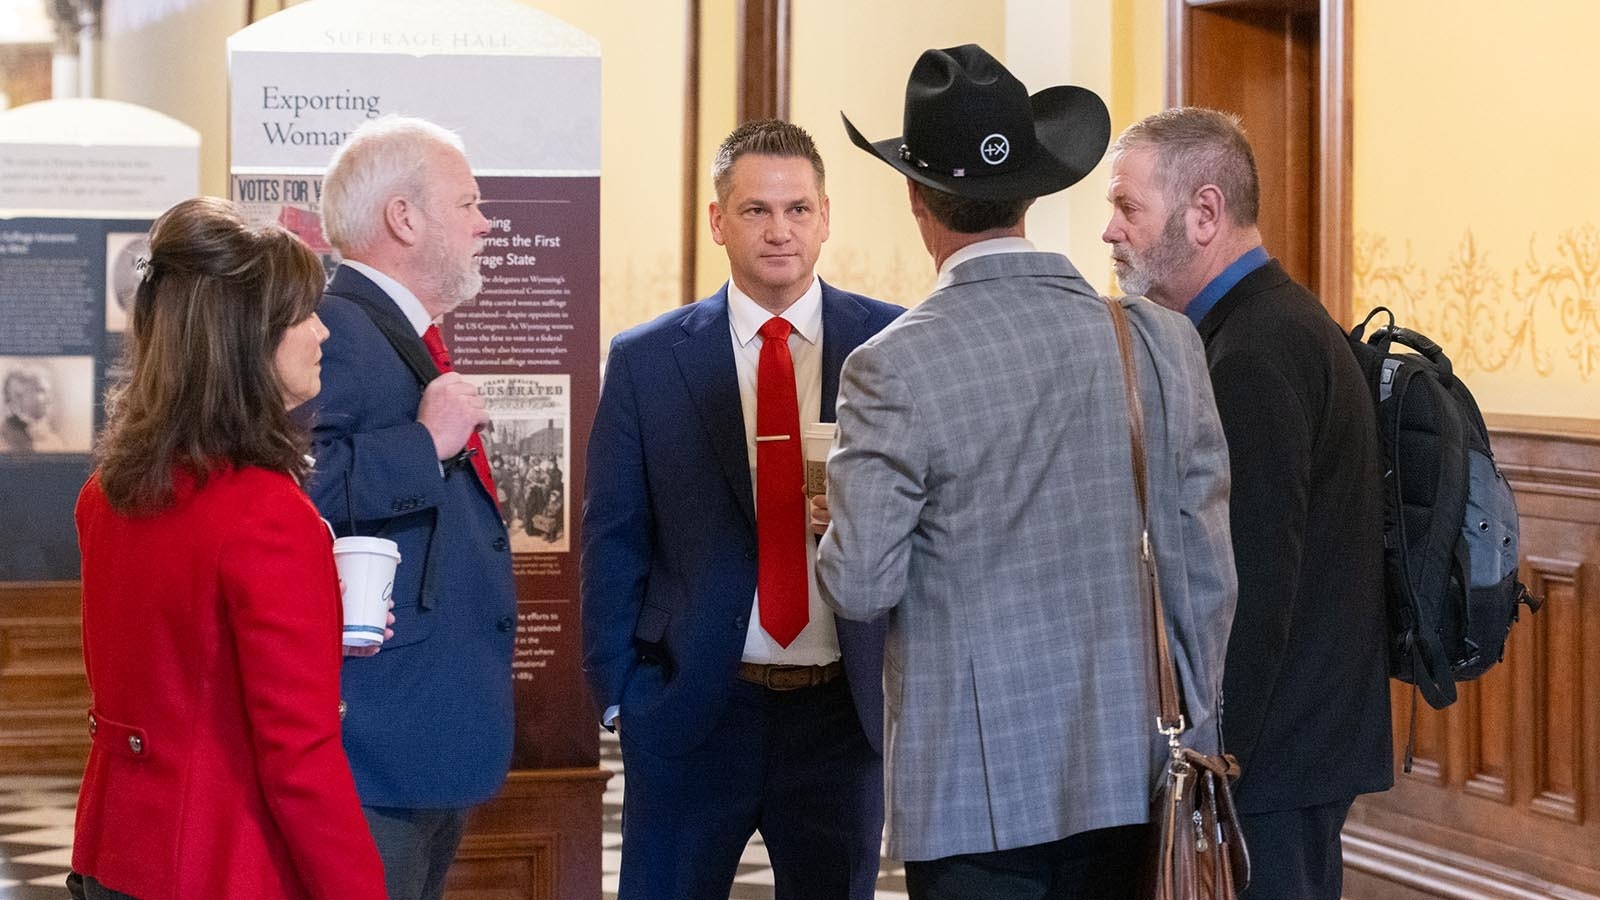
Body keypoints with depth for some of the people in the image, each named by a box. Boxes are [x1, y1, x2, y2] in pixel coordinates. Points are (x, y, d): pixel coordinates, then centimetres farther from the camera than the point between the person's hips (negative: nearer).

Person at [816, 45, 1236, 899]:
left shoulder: (894, 369, -12)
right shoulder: (1159, 342, -1)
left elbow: (861, 587, -10)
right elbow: (1205, 568, 4)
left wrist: (841, 518, 13)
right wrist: (1198, 740, 15)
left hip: (976, 786, -4)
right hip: (1128, 766, 4)